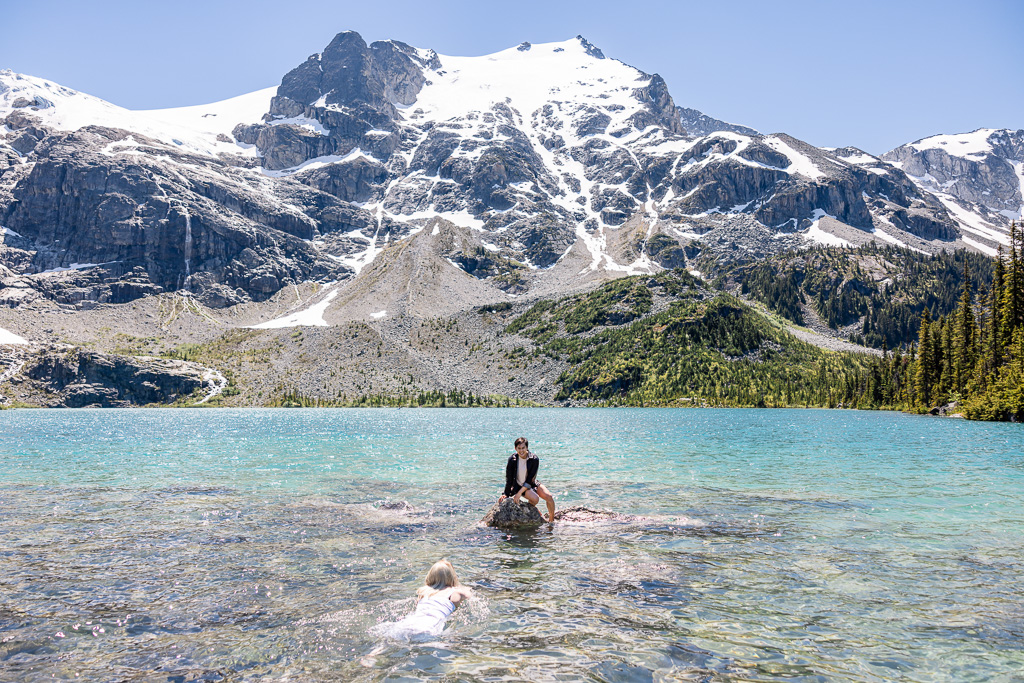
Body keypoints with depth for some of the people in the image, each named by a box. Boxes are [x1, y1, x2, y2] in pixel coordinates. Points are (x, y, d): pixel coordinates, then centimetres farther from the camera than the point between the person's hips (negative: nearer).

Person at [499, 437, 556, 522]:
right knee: (535, 498, -29)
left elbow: (530, 479, -19)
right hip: (518, 485, -2)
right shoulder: (512, 459, -16)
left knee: (549, 497, -18)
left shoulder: (534, 459, -16)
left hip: (532, 483, 2)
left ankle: (551, 520, 3)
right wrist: (506, 494, -11)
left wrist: (519, 493, -26)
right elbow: (509, 478, -10)